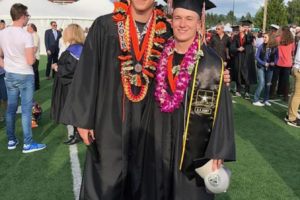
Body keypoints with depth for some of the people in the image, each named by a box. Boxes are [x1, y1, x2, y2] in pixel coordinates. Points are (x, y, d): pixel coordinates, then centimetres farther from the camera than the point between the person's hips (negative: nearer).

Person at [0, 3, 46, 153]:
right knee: (26, 111, 0)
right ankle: (27, 144, 6)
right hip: (25, 76, -6)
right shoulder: (26, 36, -17)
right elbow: (30, 61, -18)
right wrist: (33, 54, 1)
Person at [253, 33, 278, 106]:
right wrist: (264, 63, -13)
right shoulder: (261, 46, -8)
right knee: (262, 83, -10)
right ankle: (255, 100, -2)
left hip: (270, 68, 3)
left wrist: (274, 62, -11)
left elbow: (277, 57, 8)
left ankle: (266, 100, 21)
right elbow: (257, 57, -4)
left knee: (268, 84, 9)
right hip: (261, 67, -3)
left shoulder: (275, 48, -4)